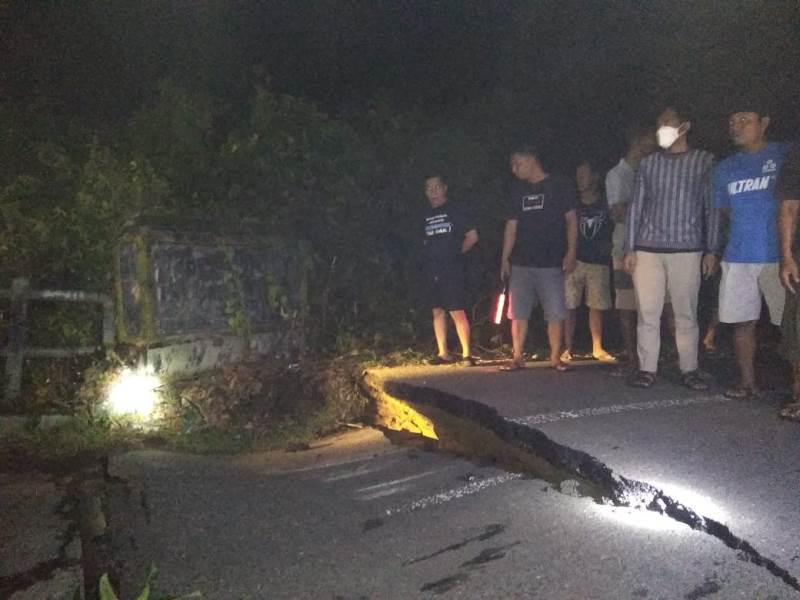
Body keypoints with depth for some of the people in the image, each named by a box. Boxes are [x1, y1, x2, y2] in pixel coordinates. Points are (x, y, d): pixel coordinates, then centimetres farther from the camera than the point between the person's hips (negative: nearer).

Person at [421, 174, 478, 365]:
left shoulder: (456, 210, -1)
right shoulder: (427, 214, 13)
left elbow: (472, 237, -3)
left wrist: (457, 253, -1)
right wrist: (432, 253, 8)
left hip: (452, 270, -5)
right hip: (432, 270, 6)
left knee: (457, 312, -8)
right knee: (437, 312, 7)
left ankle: (466, 354, -1)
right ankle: (443, 353, 15)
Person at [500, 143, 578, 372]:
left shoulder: (560, 185, 2)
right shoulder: (517, 190, 14)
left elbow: (571, 220, 0)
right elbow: (511, 226, 13)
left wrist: (571, 252, -9)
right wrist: (505, 258, 7)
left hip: (551, 262, -4)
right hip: (520, 263, 4)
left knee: (555, 314, -2)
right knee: (518, 313, 4)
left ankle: (555, 358, 8)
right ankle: (518, 358, 12)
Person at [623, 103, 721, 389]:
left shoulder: (704, 161, 6)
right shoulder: (648, 163, 11)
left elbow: (712, 208, 5)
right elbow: (636, 207, 10)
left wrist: (711, 250, -1)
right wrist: (630, 248, 3)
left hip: (687, 250, -1)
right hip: (647, 250, 2)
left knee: (686, 314, 2)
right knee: (647, 313, 1)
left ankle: (689, 369, 13)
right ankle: (647, 369, 8)